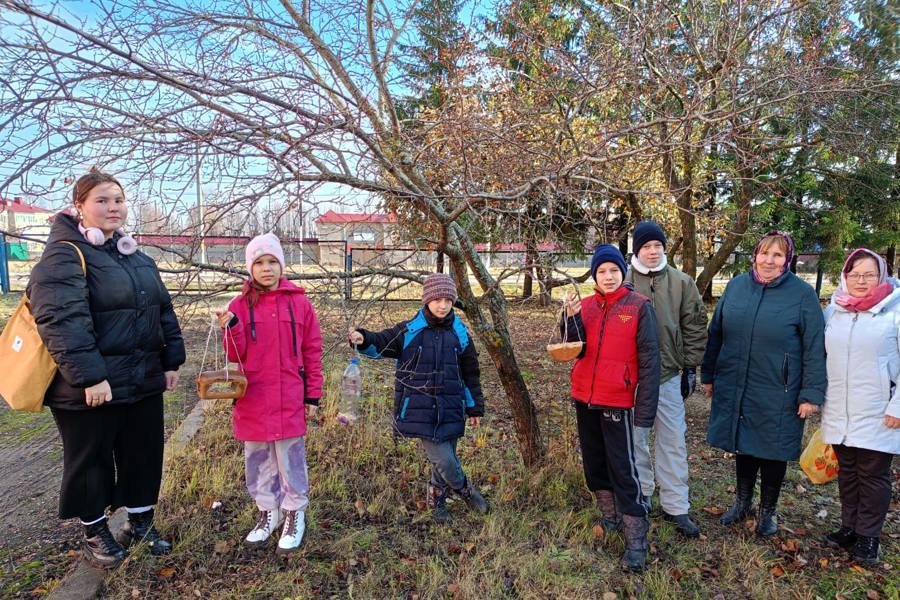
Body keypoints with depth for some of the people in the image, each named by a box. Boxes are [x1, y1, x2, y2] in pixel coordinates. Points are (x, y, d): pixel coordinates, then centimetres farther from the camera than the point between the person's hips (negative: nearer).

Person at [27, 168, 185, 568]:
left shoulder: (137, 257, 11)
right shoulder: (64, 255, -12)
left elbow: (164, 311, 14)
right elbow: (61, 321, -22)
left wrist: (171, 361, 9)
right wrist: (90, 377, -25)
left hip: (144, 381, 7)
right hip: (89, 390, -7)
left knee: (145, 453, 16)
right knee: (90, 460, 12)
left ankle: (140, 521, 36)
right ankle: (94, 532, 33)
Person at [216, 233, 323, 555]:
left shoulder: (299, 303, -2)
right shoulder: (240, 305, 2)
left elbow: (312, 352, 1)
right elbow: (236, 355, 0)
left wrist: (313, 396, 0)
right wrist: (231, 328, -18)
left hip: (289, 401, -2)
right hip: (252, 400, 2)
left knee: (291, 459, 7)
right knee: (257, 460, 15)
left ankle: (294, 513, 26)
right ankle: (267, 512, 34)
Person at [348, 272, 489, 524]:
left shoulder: (460, 334, 6)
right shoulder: (408, 331, -3)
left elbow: (471, 374, 13)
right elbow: (381, 343, -7)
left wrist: (475, 407, 15)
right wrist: (363, 339, -31)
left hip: (450, 409, 3)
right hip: (419, 409, -3)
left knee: (444, 458, 10)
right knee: (443, 459, -6)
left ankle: (437, 500, 36)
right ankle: (464, 490, 24)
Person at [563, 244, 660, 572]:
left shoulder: (639, 306, -8)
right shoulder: (585, 306, 5)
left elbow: (649, 359, -10)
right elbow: (576, 350, -3)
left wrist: (645, 408, -14)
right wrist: (572, 318, -20)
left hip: (617, 400, -5)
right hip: (584, 397, 5)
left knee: (623, 469, -4)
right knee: (594, 462, 16)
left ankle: (636, 542, 8)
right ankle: (610, 517, 35)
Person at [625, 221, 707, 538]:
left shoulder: (681, 282, 0)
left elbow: (695, 326, 5)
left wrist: (690, 366, 3)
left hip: (669, 373, 1)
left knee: (673, 441, 7)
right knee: (635, 439, 11)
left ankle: (676, 506, 21)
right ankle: (639, 497, 28)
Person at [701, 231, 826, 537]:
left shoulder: (803, 294, -8)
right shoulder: (736, 285, 2)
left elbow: (814, 348, -8)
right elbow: (716, 333, 8)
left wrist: (811, 394, -11)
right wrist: (708, 375, 10)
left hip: (777, 394, -3)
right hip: (734, 388, 3)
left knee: (772, 451, 11)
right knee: (742, 445, 17)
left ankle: (767, 511, 33)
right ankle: (742, 501, 38)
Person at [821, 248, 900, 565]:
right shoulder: (833, 310, 6)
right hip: (838, 414, 4)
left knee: (873, 475, 8)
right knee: (846, 471, 16)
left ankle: (868, 535, 23)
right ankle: (849, 527, 31)